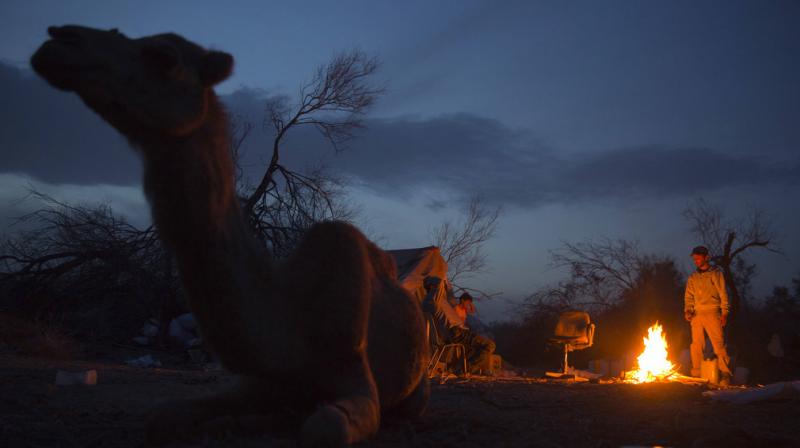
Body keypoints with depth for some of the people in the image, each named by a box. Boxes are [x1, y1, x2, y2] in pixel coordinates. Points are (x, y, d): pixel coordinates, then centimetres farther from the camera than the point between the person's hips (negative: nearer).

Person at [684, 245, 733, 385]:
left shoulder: (716, 273, 4)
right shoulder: (692, 277, 17)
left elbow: (723, 294, 1)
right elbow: (688, 297, 17)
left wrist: (724, 313, -7)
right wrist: (688, 310, 0)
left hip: (712, 312, -4)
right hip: (697, 314, 4)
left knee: (718, 343, -10)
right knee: (696, 345, 2)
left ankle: (725, 374, -7)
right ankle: (696, 375, 7)